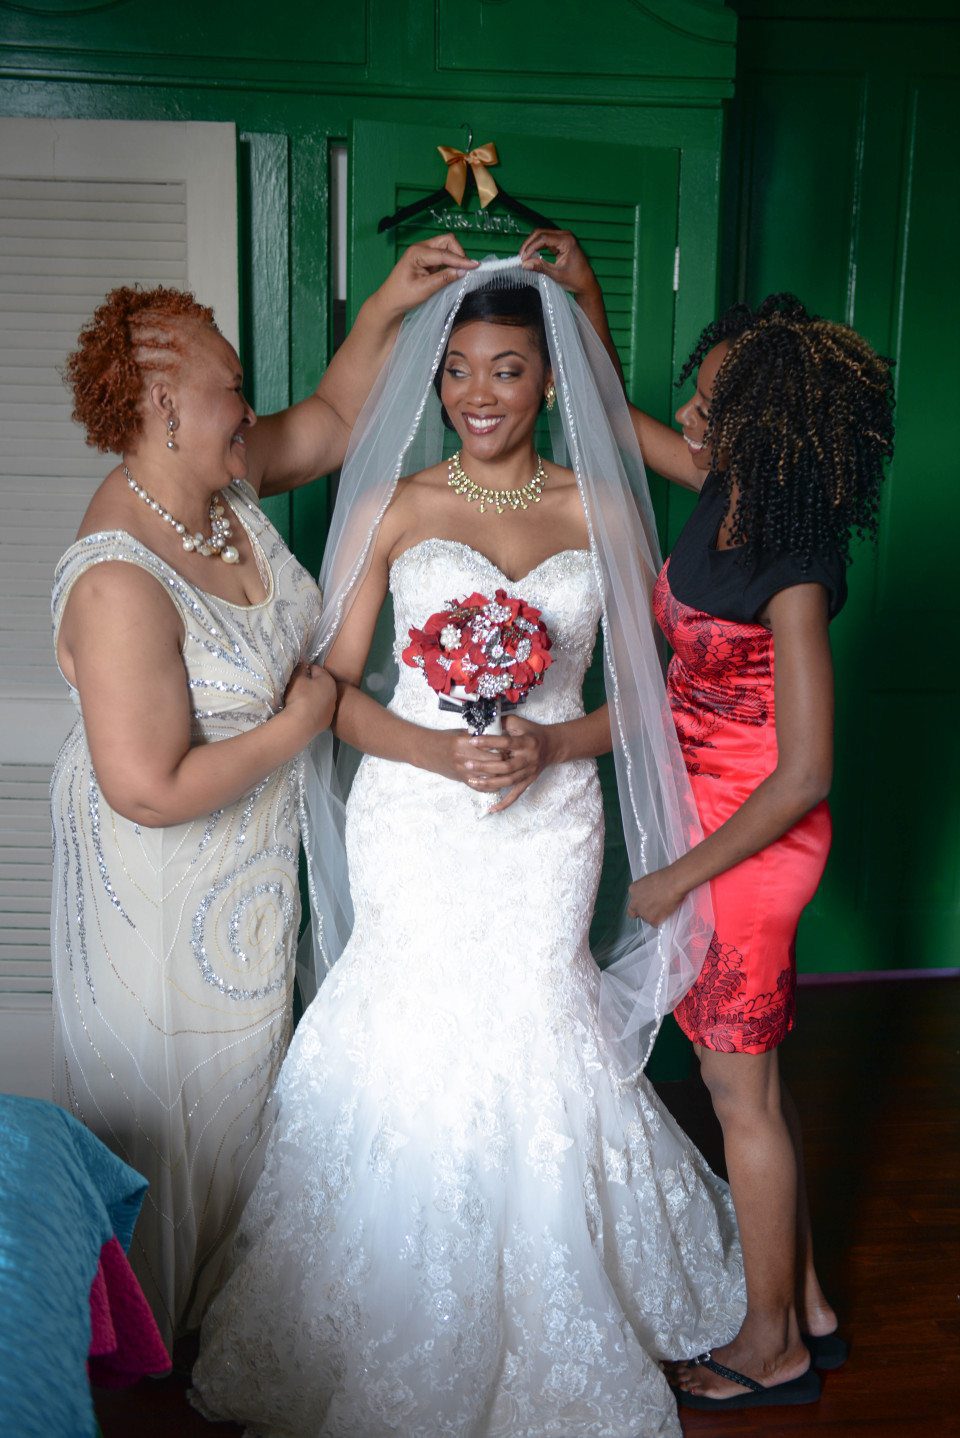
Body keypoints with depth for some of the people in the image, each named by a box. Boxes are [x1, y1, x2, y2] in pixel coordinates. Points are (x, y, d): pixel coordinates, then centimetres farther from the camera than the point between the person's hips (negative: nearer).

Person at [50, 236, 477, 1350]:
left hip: (250, 859, 9)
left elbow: (332, 419, 12)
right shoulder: (121, 581, -33)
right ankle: (167, 1322, 42)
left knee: (240, 1065, 26)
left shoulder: (223, 480, -7)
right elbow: (150, 790, -33)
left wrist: (386, 307, -1)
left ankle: (229, 1276, 52)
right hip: (164, 880, -8)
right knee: (173, 1087, 14)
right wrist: (297, 725, -22)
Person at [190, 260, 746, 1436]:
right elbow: (335, 691, -1)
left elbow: (638, 692, 5)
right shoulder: (390, 509, 1)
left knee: (528, 1039, 3)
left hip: (549, 821, 1)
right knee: (418, 1040, 2)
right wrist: (438, 750, -16)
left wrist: (552, 744, -13)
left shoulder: (601, 512, 4)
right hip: (415, 816, 0)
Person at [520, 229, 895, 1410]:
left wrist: (678, 878, -16)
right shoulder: (726, 490, -1)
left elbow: (805, 774, -23)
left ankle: (771, 1350, 28)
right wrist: (585, 298, 6)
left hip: (754, 837, -8)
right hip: (709, 815, 8)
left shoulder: (792, 574, -24)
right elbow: (619, 421, 17)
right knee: (751, 1076, 19)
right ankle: (804, 1307, 37)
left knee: (741, 1089, 7)